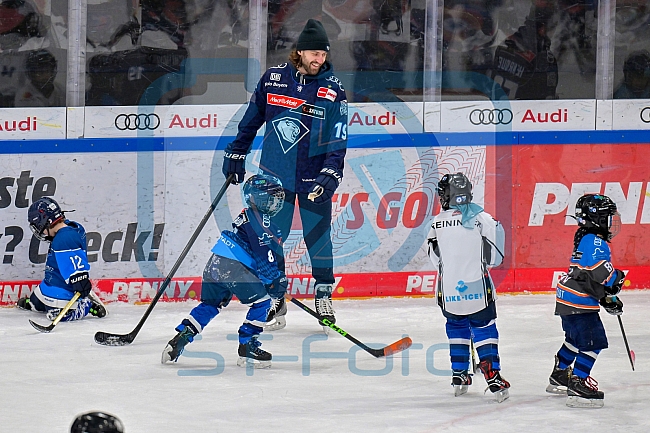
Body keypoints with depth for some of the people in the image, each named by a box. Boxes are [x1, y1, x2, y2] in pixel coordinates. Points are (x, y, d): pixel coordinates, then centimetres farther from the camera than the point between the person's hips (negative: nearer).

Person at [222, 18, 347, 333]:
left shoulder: (333, 90, -6)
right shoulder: (273, 79, -2)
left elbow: (337, 139, -9)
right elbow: (252, 119, 10)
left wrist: (330, 174, -21)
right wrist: (236, 154, 12)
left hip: (313, 176, -1)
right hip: (275, 173, 1)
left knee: (318, 235, 3)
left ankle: (324, 295, 19)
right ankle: (274, 299, 13)